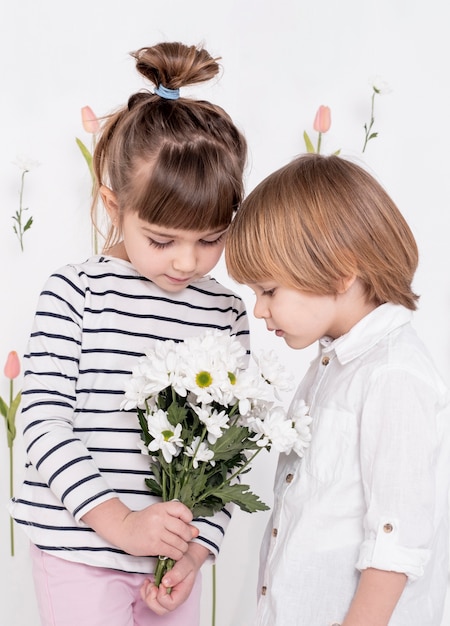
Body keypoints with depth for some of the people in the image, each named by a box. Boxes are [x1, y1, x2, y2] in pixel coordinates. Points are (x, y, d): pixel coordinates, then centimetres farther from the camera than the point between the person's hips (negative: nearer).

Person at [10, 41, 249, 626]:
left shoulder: (226, 312, 1)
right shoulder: (74, 293, -10)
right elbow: (44, 421, -12)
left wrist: (197, 549, -5)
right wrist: (119, 522, -19)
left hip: (174, 550, 4)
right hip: (79, 549, -3)